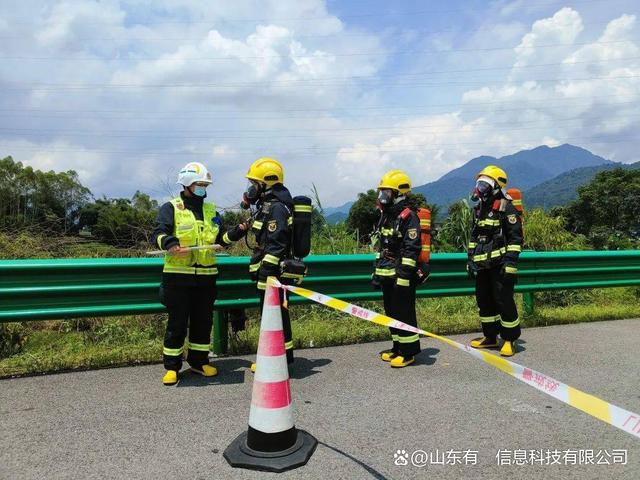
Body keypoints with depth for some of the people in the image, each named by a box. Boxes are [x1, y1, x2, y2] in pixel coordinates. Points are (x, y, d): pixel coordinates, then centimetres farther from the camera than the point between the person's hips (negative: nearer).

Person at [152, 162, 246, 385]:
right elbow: (158, 234, -12)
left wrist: (237, 232, -4)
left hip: (206, 276, 5)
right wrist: (171, 244, -33)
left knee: (203, 321, 11)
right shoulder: (171, 208, 0)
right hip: (178, 276, -4)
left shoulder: (210, 210, 15)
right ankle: (172, 366, 16)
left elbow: (222, 238, 14)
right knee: (177, 323, 2)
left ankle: (199, 361, 27)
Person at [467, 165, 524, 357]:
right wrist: (470, 259, 17)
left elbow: (516, 237, -13)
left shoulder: (505, 208, -9)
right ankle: (490, 337, 25)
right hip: (482, 265, 8)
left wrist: (510, 262, -18)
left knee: (503, 301, -3)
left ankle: (510, 339, 12)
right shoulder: (479, 209, 15)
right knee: (484, 300, 12)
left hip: (500, 265, -8)